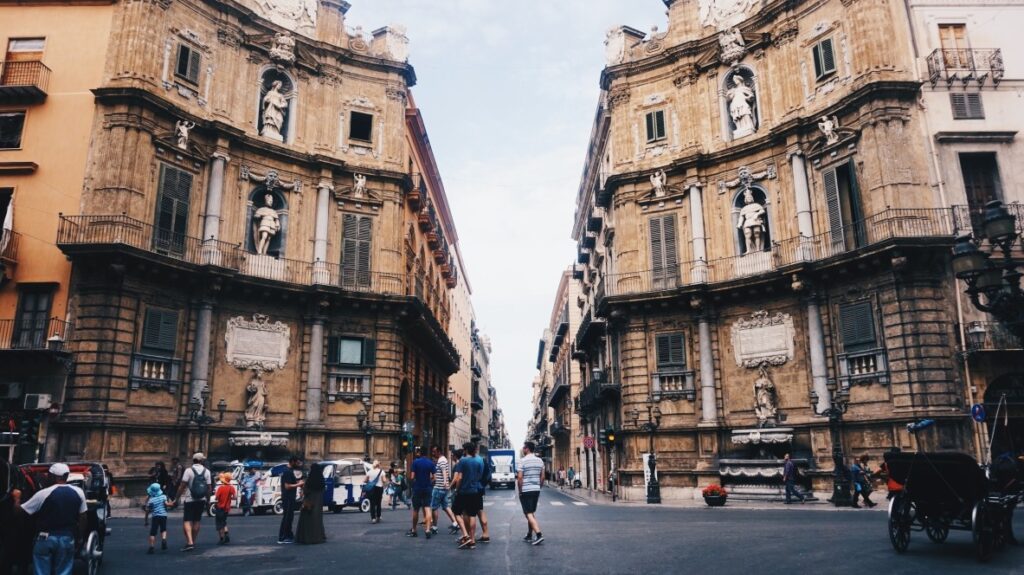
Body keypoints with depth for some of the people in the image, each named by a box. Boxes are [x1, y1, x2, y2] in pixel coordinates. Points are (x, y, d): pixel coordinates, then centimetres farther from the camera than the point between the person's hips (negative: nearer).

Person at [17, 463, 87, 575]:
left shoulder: (44, 493, -12)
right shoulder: (78, 492, 0)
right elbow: (82, 518, 6)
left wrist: (16, 499, 16)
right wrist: (80, 535, 18)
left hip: (46, 538, -3)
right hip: (67, 538, 3)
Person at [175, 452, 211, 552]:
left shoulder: (189, 470, -8)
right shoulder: (207, 471, 2)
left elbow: (182, 486, -12)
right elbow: (209, 487, 2)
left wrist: (177, 497, -4)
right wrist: (207, 500, 12)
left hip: (189, 500, -4)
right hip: (201, 500, 4)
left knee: (187, 521, -2)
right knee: (196, 521, 14)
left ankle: (189, 542, -17)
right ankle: (193, 542, 21)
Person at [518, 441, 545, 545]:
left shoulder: (523, 461, -12)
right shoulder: (540, 461, 7)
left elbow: (519, 478, -15)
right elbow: (542, 477, 9)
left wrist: (520, 491, -6)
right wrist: (539, 488, 17)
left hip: (525, 490, -6)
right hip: (536, 490, 6)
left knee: (529, 514, -5)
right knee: (532, 513, 16)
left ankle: (539, 534, -18)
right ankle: (529, 536, 22)